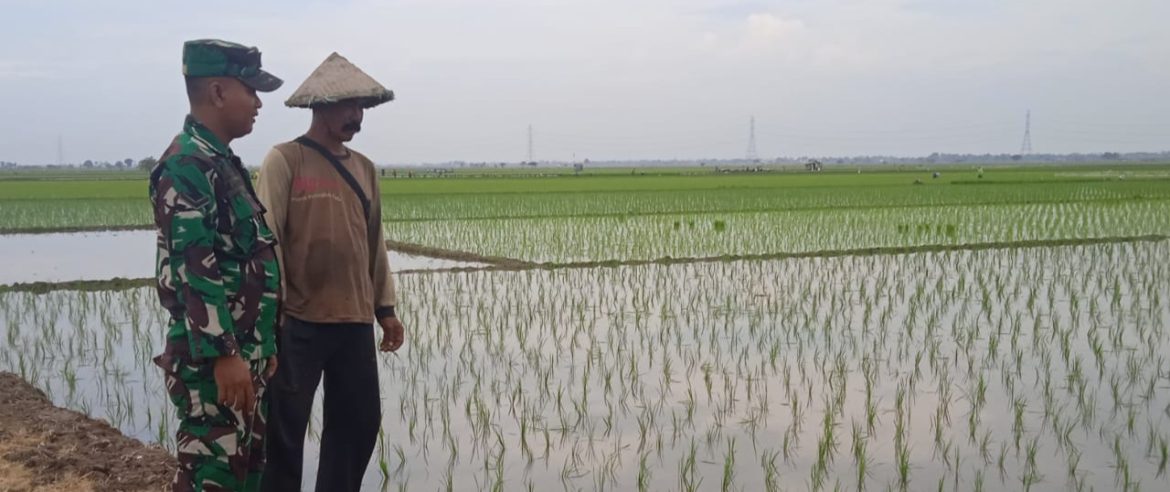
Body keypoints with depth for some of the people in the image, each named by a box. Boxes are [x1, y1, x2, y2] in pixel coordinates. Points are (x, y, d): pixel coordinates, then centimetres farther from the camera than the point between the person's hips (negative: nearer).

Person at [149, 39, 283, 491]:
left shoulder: (222, 162, 16)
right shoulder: (187, 165, -15)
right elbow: (194, 269, -22)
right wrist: (223, 353, -25)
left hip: (243, 352, 10)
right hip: (213, 358, -10)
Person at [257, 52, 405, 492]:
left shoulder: (364, 168, 13)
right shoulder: (285, 160, -6)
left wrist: (385, 307, 15)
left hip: (356, 321, 6)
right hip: (299, 321, -6)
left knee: (360, 422, 11)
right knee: (286, 428, 2)